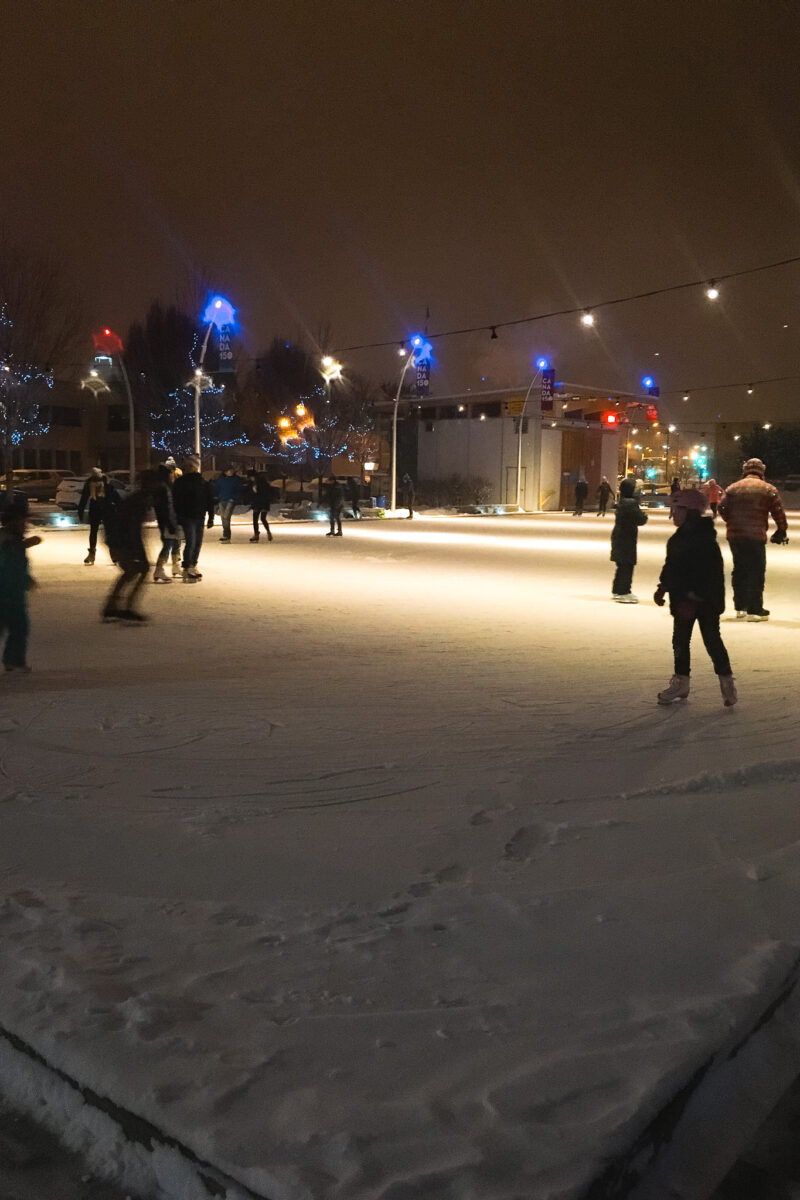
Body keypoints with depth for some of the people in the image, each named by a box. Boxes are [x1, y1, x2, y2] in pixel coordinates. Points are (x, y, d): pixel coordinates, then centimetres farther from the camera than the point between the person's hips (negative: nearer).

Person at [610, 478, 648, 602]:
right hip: (627, 538, -9)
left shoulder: (621, 502, 10)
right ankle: (624, 593, 1)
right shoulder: (631, 503, -18)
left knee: (622, 566, 17)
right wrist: (645, 516, 3)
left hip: (618, 536, 9)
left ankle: (616, 591, 24)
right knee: (627, 565, -3)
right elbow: (641, 520, -18)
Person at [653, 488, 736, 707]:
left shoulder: (705, 540, -18)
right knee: (680, 640, 11)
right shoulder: (678, 538, 9)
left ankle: (726, 680, 12)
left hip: (706, 601, -9)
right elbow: (670, 567, 17)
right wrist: (663, 588, 8)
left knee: (711, 639, -2)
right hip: (683, 599, 9)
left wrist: (694, 597, -24)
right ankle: (680, 682, 21)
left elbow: (712, 574, -21)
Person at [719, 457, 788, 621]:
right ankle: (754, 610, -1)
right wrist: (782, 530, 12)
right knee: (756, 571, 0)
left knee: (739, 569, 14)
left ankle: (740, 607, 20)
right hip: (756, 535, -4)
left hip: (734, 535, 4)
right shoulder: (768, 489, 0)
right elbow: (778, 512, -2)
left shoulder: (732, 488, 8)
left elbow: (723, 509, 6)